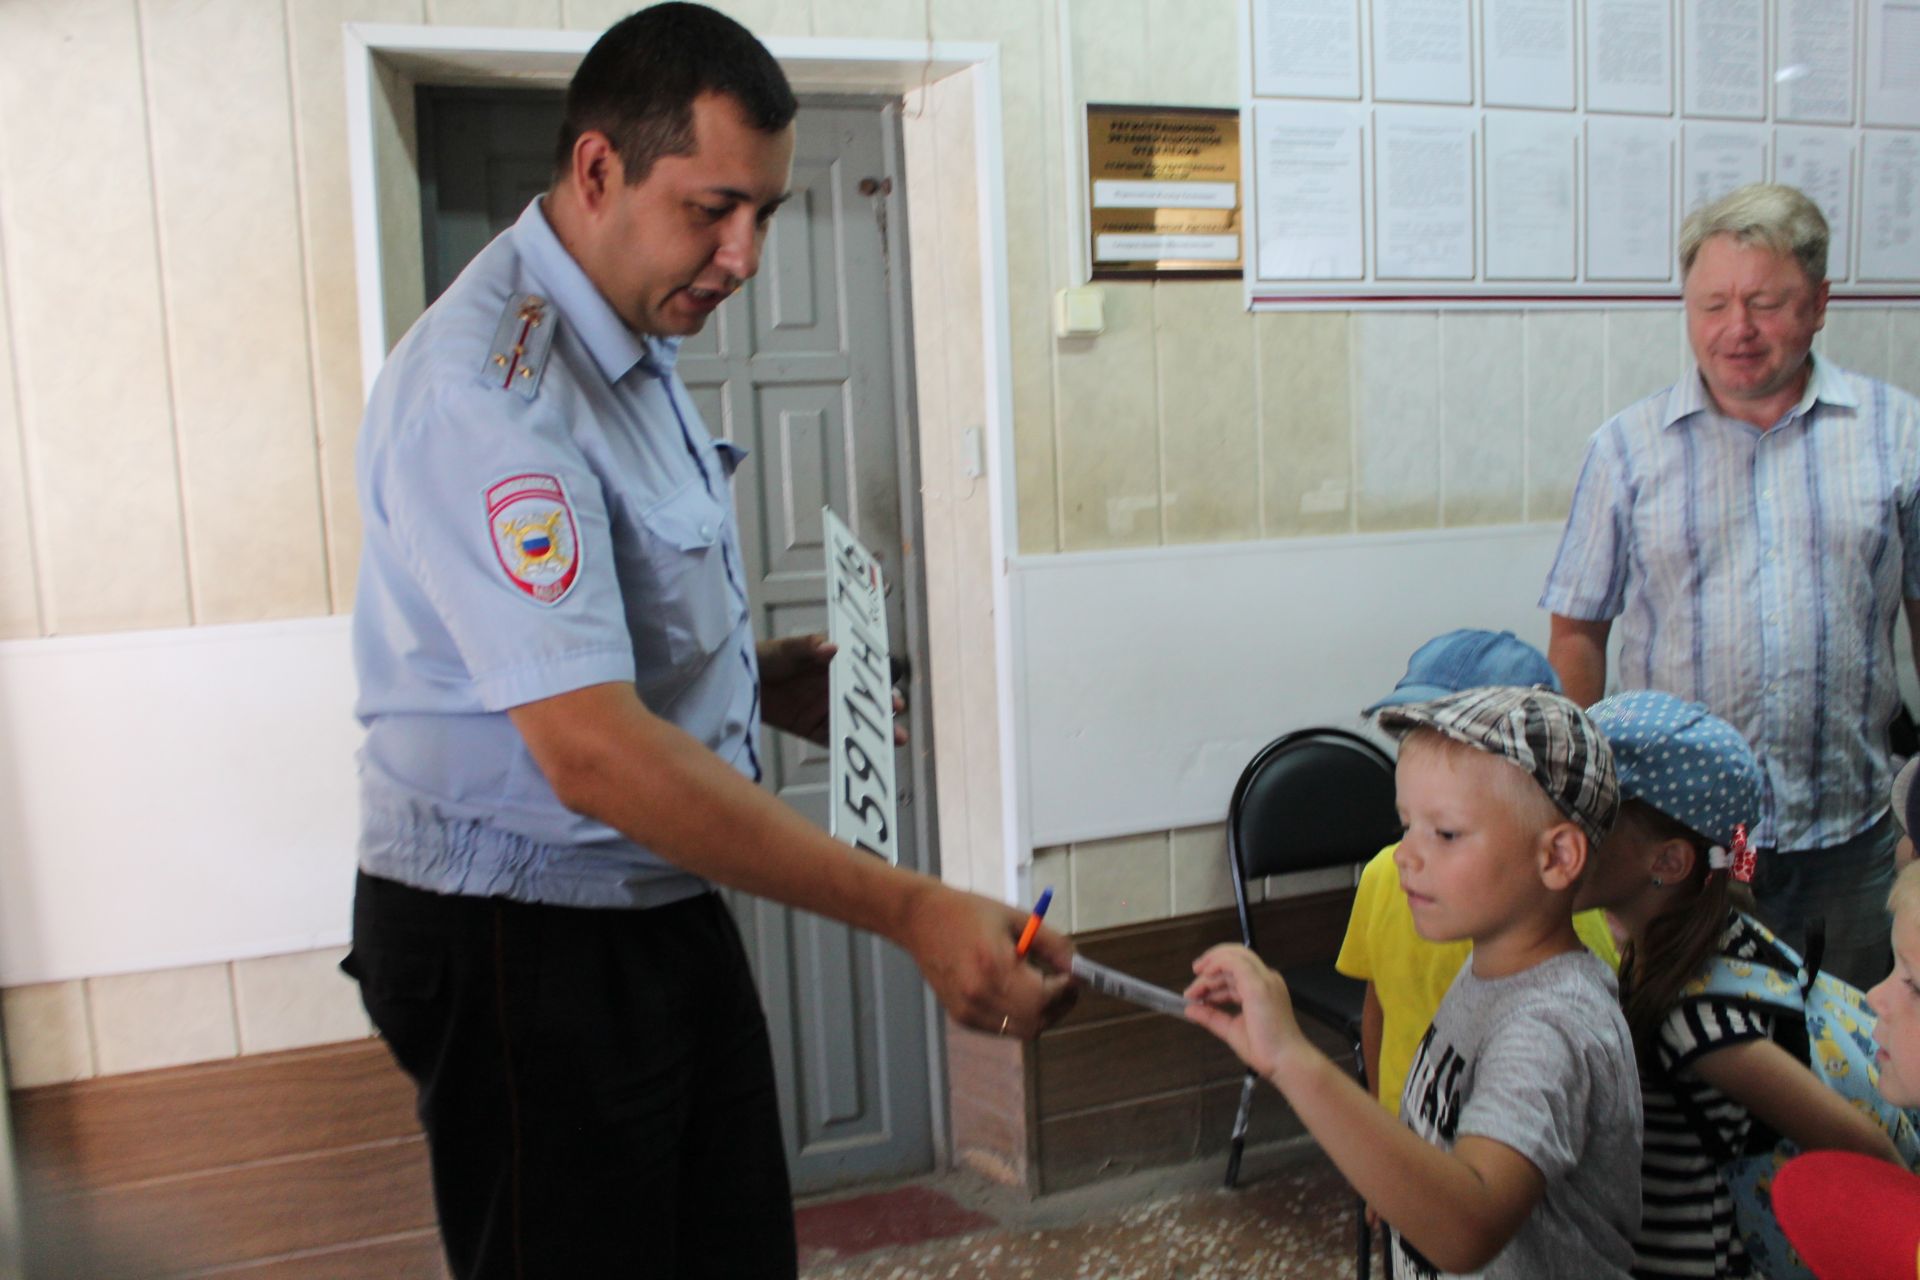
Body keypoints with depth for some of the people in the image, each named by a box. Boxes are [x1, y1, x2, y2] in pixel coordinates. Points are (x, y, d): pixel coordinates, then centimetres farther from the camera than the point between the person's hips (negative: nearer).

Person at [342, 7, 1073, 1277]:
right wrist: (908, 908, -35)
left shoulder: (637, 340, 9)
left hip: (664, 909, 9)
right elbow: (591, 752, -33)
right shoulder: (489, 386, -24)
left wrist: (756, 681, 3)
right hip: (524, 943, -9)